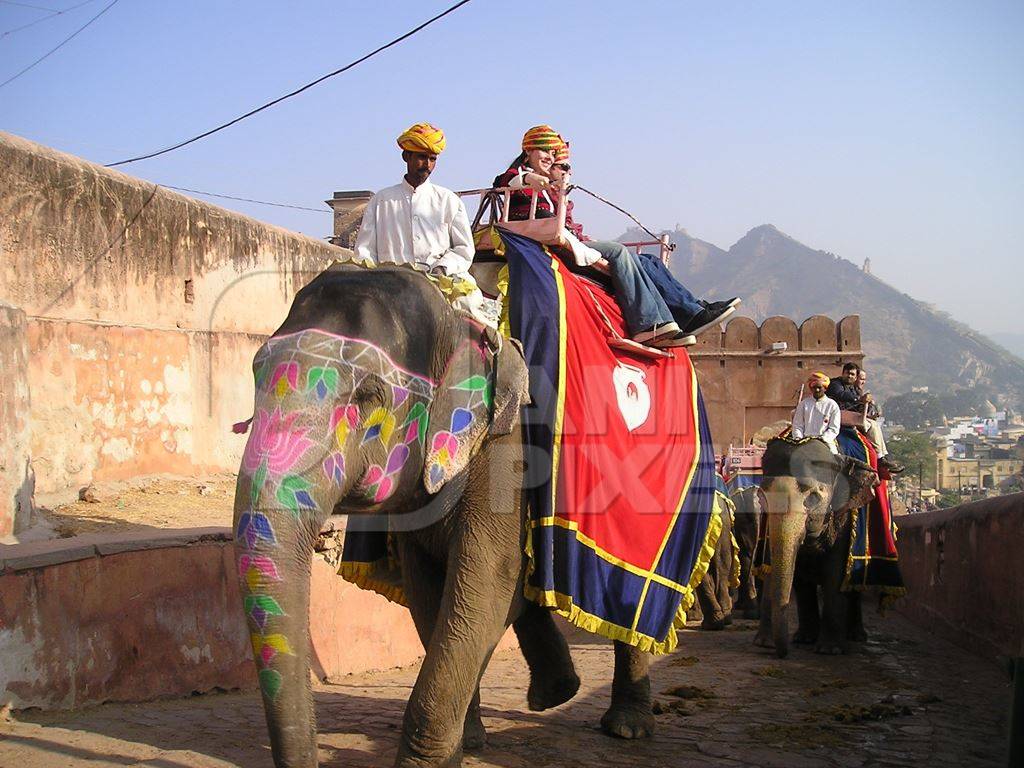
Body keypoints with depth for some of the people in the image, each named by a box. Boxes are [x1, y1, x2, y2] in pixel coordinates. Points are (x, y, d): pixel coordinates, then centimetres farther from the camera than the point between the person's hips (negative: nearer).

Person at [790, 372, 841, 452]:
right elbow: (797, 425, 14)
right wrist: (799, 439, -6)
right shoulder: (803, 404, 16)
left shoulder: (832, 405, 9)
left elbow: (834, 429, 4)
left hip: (825, 442, -1)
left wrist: (822, 439, -12)